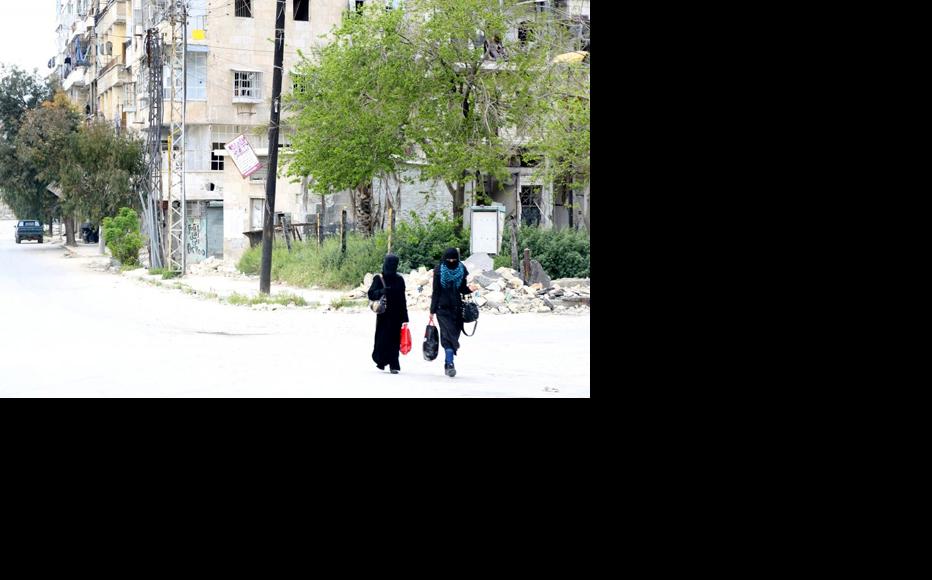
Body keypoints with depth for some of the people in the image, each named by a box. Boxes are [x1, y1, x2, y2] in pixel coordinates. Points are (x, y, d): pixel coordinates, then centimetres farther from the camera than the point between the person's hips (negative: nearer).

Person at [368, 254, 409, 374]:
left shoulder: (399, 280, 9)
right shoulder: (379, 279, 2)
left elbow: (403, 299, 11)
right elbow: (371, 294, -4)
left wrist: (404, 317, 8)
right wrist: (382, 291, -23)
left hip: (396, 314, 2)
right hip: (383, 314, -2)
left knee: (395, 340, -2)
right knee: (382, 338, -5)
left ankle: (394, 365, 0)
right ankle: (381, 359, 17)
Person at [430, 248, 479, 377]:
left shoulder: (461, 270, 5)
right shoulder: (439, 271, -3)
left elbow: (462, 289, 10)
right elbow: (435, 292, -2)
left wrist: (469, 288, -14)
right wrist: (432, 310, -4)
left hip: (457, 308, 3)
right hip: (442, 308, -3)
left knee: (454, 335, 3)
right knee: (448, 334, -13)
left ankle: (448, 363, 13)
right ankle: (450, 363, -19)